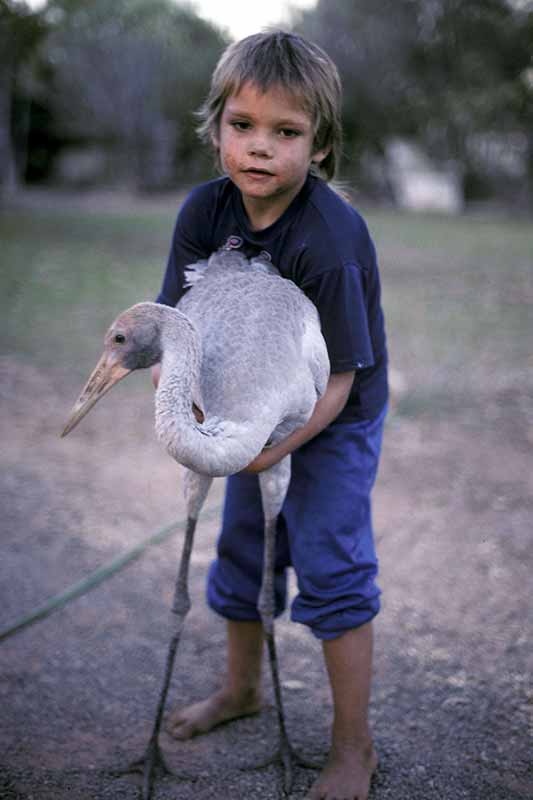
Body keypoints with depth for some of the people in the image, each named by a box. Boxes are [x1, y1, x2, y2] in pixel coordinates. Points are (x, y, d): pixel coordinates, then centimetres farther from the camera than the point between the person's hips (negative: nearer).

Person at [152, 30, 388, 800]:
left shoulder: (330, 240, -31)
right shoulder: (205, 211, -14)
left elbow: (335, 383, -29)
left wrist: (272, 446, -40)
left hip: (333, 421, -6)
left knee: (332, 568, -7)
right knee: (241, 551, 18)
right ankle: (242, 688, 43)